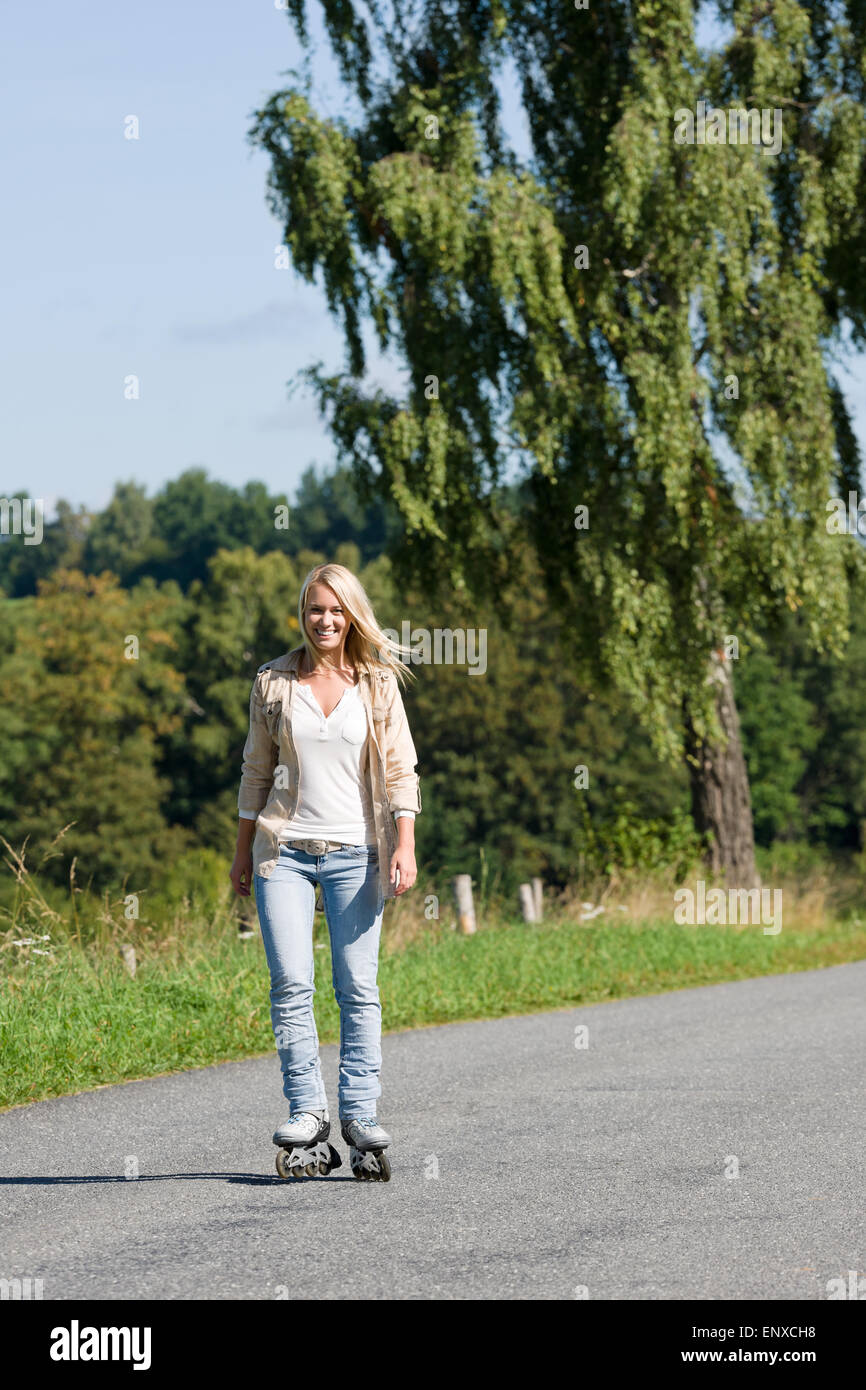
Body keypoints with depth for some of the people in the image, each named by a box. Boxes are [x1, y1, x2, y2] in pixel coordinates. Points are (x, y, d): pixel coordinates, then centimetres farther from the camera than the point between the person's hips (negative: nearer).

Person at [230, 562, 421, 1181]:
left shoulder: (378, 684, 4)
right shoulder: (274, 683, 7)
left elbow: (400, 770, 2)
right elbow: (257, 770, 13)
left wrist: (405, 846, -8)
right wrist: (243, 851, 12)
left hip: (353, 851, -1)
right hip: (285, 849, 1)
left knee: (358, 987, -3)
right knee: (291, 984, -7)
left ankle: (361, 1116, 2)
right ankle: (307, 1117, -3)